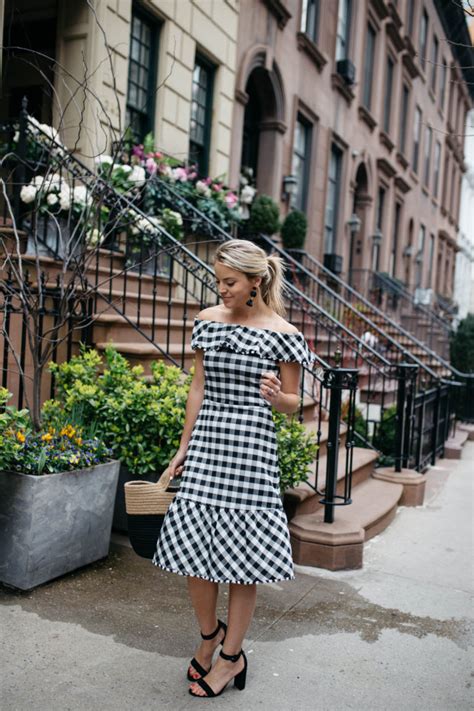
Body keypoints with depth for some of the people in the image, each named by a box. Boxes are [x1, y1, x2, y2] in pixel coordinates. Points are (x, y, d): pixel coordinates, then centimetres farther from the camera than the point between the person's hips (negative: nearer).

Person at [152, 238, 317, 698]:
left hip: (251, 446, -4)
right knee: (191, 544, 5)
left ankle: (231, 657, 22)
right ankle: (209, 634, 32)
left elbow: (293, 404, 3)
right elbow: (198, 388, 12)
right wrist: (183, 448, 13)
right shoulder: (208, 321, 7)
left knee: (240, 554, 3)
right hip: (206, 443, 4)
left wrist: (276, 396, -21)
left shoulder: (282, 334, -4)